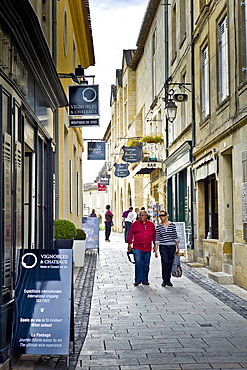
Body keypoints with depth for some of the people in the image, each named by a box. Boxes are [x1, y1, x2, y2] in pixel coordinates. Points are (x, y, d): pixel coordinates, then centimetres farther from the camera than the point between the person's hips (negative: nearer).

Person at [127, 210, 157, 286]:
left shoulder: (151, 225, 10)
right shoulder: (135, 224, 4)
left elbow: (154, 236, 15)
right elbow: (130, 235, 6)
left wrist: (155, 245, 14)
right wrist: (129, 245, 3)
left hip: (147, 249, 2)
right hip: (137, 248, -2)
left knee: (146, 265, 7)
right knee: (138, 263, -11)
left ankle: (145, 280, 17)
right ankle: (138, 280, -3)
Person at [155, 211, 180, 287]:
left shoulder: (172, 225, 2)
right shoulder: (158, 226, 1)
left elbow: (175, 237, 7)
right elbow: (157, 238, -1)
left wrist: (177, 247, 7)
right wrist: (155, 249, -6)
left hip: (171, 246, 1)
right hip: (163, 247, -1)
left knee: (170, 263, 4)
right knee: (165, 262, -14)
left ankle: (168, 280, 16)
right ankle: (164, 280, -6)